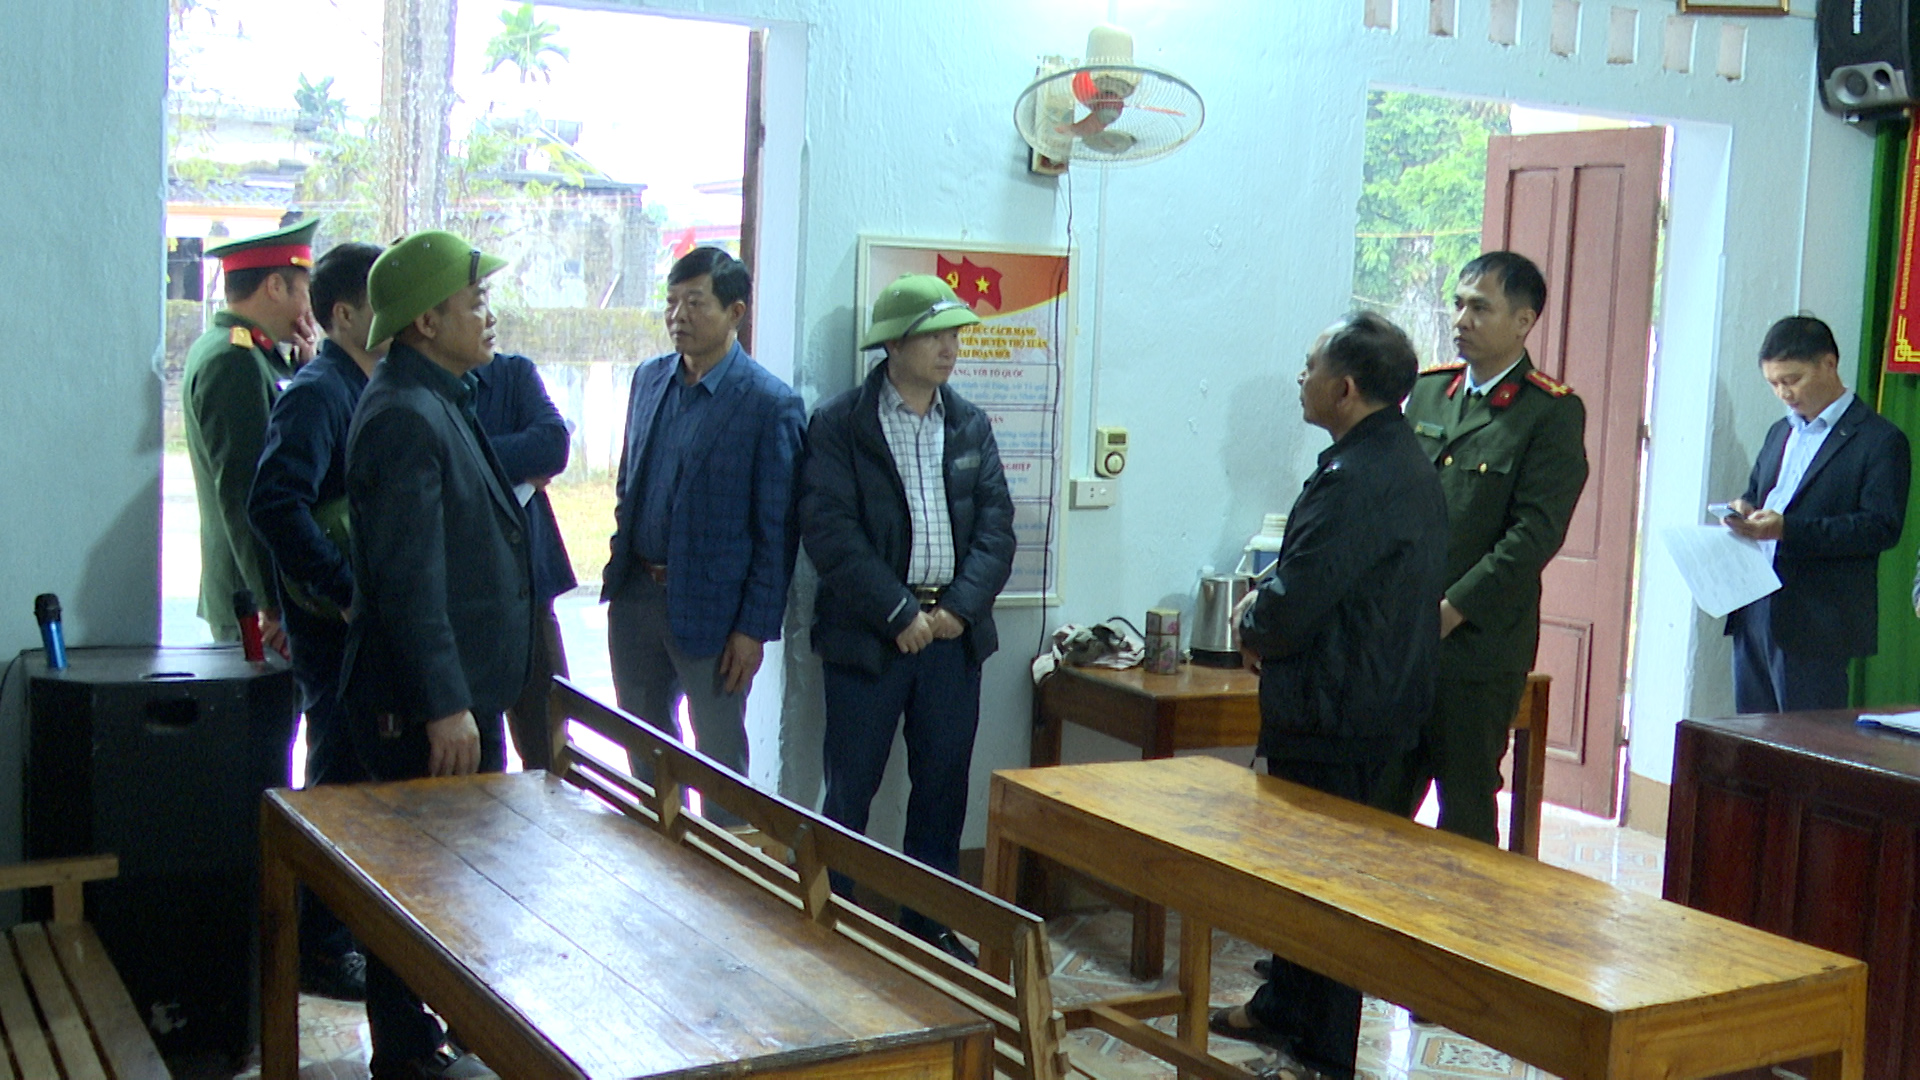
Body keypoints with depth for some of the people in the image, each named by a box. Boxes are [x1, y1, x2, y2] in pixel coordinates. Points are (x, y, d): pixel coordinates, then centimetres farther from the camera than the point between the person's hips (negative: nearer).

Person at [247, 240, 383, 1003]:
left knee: (362, 777, 17)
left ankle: (350, 924, 31)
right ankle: (320, 948, 10)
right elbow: (274, 504, -28)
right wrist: (346, 590, -25)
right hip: (334, 626, -9)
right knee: (340, 782, -1)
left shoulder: (368, 390, 13)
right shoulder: (318, 394, -16)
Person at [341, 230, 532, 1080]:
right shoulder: (404, 417, -19)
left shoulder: (439, 402, 14)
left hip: (463, 688, 10)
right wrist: (443, 706, -25)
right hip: (420, 700, -10)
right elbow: (409, 579, -24)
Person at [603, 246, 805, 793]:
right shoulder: (649, 378, 6)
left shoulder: (770, 404, -13)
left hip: (709, 606, -6)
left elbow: (776, 530, -12)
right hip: (635, 594, 6)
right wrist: (622, 564, 11)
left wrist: (755, 628, -13)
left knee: (720, 757, 7)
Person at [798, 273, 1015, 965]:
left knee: (944, 785, 10)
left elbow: (996, 525, 6)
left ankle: (929, 922, 23)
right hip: (868, 633, -4)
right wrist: (899, 614, -16)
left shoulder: (970, 426, 11)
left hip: (954, 630, 4)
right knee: (851, 787, 3)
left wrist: (962, 606, -9)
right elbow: (831, 532, -12)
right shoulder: (839, 425, -4)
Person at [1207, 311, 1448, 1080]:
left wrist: (1253, 621, -4)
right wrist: (1272, 616, 8)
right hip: (1380, 696, 10)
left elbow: (1294, 604, -25)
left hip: (1333, 716, -10)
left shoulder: (1354, 481, -23)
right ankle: (1283, 1010, 35)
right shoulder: (1409, 465, 10)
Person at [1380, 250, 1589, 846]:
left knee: (1466, 817, 3)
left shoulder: (1552, 412, -4)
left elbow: (1536, 533, -12)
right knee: (1380, 804, 8)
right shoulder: (1425, 390, 14)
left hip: (1478, 645, -5)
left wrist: (1452, 611, -16)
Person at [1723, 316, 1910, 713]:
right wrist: (1743, 511, 2)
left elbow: (1882, 527, -14)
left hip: (1815, 626, -7)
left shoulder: (1881, 440, -5)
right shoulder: (1780, 432, 20)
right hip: (1755, 615, 7)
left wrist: (1789, 529, -22)